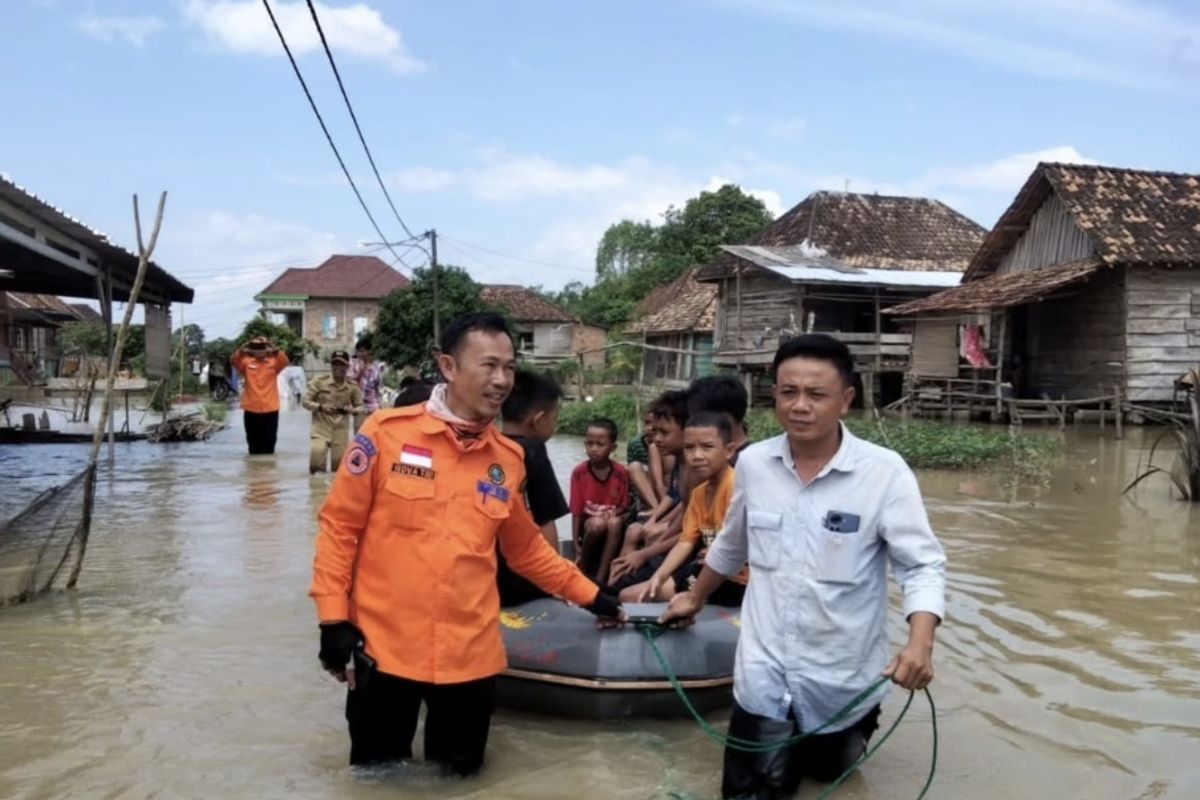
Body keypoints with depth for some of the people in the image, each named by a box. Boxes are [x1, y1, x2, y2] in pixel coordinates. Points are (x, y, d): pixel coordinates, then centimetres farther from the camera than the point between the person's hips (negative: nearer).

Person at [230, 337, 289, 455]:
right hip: (251, 411, 1)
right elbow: (234, 360, -14)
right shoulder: (246, 363, 3)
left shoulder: (274, 363, 0)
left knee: (268, 446, 6)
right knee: (254, 445, 10)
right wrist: (243, 348, -30)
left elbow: (285, 361, -18)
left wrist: (274, 349, -32)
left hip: (270, 410, -1)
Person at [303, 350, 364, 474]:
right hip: (321, 427, -2)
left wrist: (352, 410, -14)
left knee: (339, 466, 3)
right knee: (317, 450, -28)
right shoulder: (319, 381, -4)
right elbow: (306, 401, -1)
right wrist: (321, 407, -19)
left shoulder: (352, 387, 1)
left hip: (341, 429, 2)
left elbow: (360, 407, 9)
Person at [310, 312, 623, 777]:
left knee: (460, 771, 16)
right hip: (384, 647, -3)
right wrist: (334, 618, -7)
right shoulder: (387, 432, -8)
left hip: (470, 653, 3)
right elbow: (339, 526, -3)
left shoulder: (508, 459, 3)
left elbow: (525, 549, 15)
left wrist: (588, 595, 16)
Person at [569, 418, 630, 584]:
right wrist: (577, 547, -13)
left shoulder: (621, 473, -10)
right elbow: (576, 512, -9)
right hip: (588, 524, -1)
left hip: (612, 532, 1)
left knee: (614, 522, -33)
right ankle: (583, 567, -7)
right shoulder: (579, 473, -13)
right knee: (597, 524, -34)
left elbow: (625, 507, 1)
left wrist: (614, 514, -22)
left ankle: (601, 575, -26)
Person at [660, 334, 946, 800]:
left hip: (841, 677, -2)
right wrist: (695, 598, 26)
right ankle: (785, 753, 40)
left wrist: (920, 644, -32)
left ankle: (859, 725, 53)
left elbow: (922, 566, -15)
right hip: (764, 671, 2)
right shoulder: (752, 463, -5)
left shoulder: (884, 472, -17)